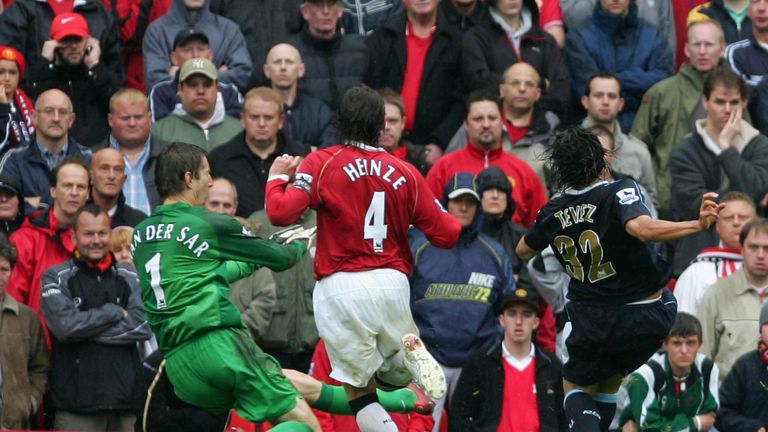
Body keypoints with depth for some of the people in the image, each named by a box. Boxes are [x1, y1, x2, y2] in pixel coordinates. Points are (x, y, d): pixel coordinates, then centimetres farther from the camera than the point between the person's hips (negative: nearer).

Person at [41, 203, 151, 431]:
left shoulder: (131, 278, 12)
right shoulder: (56, 278, 5)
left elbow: (144, 326, -2)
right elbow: (65, 325, -10)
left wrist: (87, 329, -6)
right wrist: (115, 312, -3)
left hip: (126, 398, 2)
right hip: (76, 404, -2)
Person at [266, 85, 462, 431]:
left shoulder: (322, 163, -3)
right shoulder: (405, 173, 6)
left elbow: (281, 213, -14)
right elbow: (446, 235, 7)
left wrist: (277, 178, 6)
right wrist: (458, 223, 31)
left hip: (341, 286, -3)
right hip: (392, 283, 3)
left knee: (359, 389, 7)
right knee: (395, 376, 23)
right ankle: (413, 355, -12)